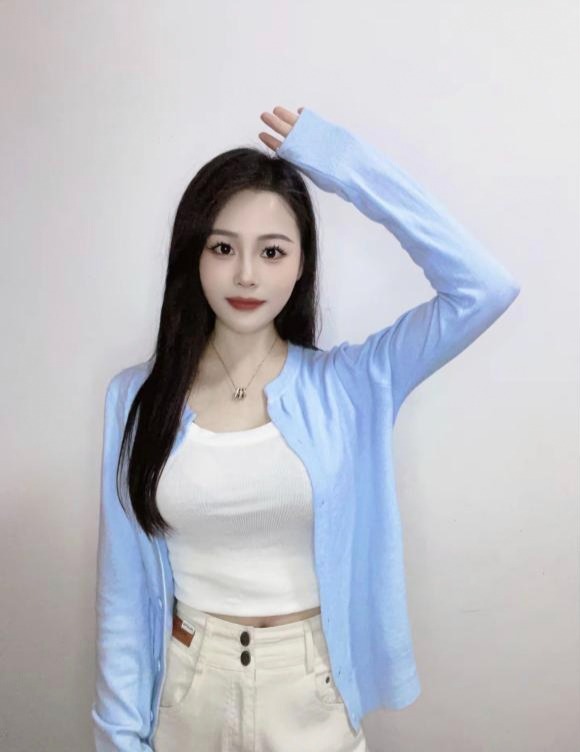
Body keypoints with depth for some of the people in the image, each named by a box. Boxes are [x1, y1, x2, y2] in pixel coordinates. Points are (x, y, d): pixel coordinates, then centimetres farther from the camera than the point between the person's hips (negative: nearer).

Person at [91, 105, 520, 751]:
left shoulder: (347, 384, -10)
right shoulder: (136, 397, -7)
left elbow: (485, 288, -20)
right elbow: (123, 586, -3)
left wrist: (347, 167, -18)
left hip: (312, 692, 0)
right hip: (187, 691, 1)